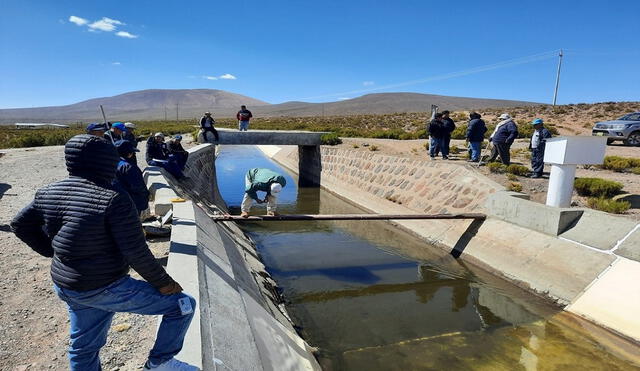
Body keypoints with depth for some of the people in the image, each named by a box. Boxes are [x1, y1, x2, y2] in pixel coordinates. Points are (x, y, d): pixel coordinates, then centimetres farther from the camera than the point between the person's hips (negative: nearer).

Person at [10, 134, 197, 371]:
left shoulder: (49, 193, -1)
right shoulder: (114, 199, -24)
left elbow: (20, 225, 16)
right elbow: (137, 253, -23)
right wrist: (163, 283, -10)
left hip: (65, 287, 9)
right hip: (105, 290, -8)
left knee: (84, 347, 27)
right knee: (183, 305, 1)